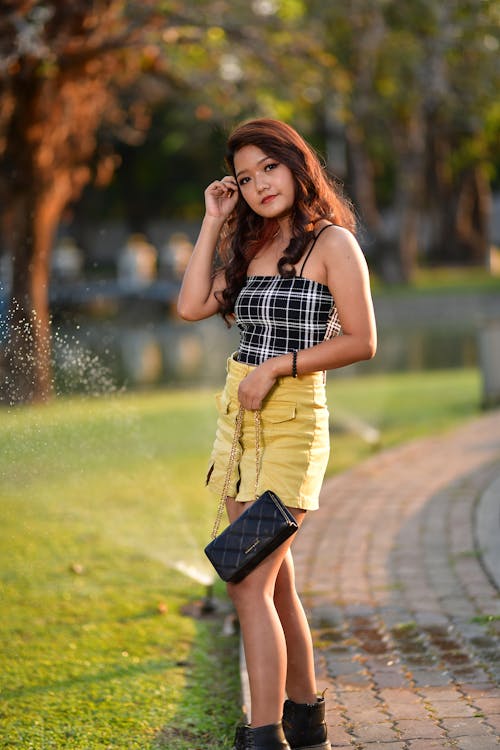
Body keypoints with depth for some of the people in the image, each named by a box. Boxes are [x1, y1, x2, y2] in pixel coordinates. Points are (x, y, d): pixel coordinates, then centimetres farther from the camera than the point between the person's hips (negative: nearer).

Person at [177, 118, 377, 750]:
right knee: (275, 582, 12)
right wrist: (212, 222, 5)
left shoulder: (332, 241, -6)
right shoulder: (250, 246, 14)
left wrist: (276, 366, -15)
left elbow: (361, 341, -11)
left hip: (292, 420, -7)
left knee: (249, 584, -15)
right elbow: (192, 306, 3)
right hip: (238, 416, 7)